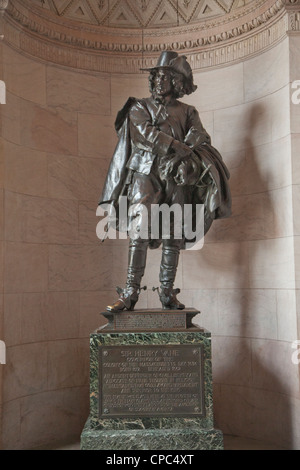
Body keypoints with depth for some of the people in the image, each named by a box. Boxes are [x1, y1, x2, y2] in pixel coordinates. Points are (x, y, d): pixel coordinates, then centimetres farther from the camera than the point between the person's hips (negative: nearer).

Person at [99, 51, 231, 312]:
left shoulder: (187, 112, 20)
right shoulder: (139, 107, 18)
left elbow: (200, 136, 2)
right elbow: (145, 132, -2)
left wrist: (181, 158, -18)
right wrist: (180, 148, -11)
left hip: (176, 177, 2)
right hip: (145, 174, -1)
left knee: (173, 237, -2)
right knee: (139, 233, -13)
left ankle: (168, 292, 4)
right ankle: (131, 292, -13)